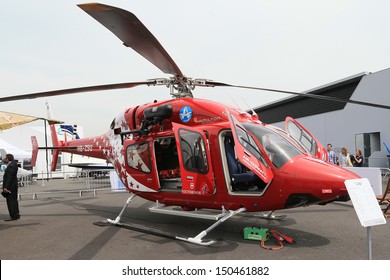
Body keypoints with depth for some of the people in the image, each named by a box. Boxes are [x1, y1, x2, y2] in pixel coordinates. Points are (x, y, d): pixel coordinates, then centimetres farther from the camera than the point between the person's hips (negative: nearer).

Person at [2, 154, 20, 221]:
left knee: (10, 201, -5)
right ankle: (16, 215, 24)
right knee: (14, 200, 16)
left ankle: (13, 216, -1)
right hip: (14, 186, 10)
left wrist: (6, 187, -23)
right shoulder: (14, 164, 9)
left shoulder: (10, 166, -19)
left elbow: (9, 178, -23)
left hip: (10, 187, -10)